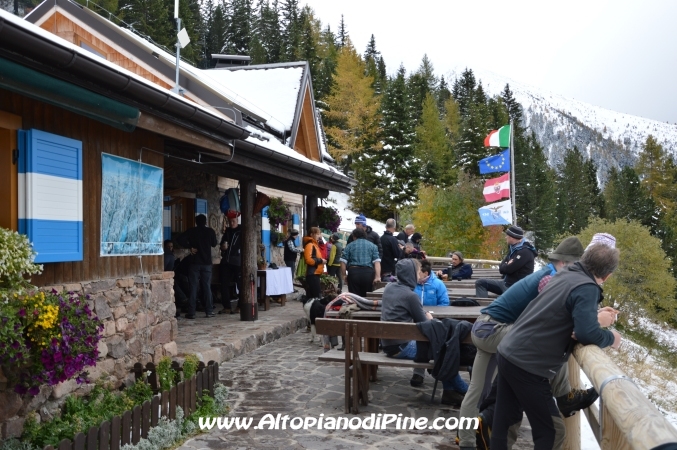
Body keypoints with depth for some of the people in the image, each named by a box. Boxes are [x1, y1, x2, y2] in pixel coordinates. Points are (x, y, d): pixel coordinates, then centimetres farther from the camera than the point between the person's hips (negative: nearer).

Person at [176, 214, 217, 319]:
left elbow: (180, 239, -12)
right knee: (207, 287, 6)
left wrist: (190, 247, -5)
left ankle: (191, 312, 0)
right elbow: (214, 244, 14)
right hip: (207, 263, 1)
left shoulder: (192, 231, 0)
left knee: (193, 287, 1)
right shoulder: (210, 231, 2)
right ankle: (209, 311, 7)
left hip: (195, 262, -1)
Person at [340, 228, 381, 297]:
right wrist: (378, 276, -8)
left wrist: (344, 275, 9)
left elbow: (343, 261, 2)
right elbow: (377, 261, -1)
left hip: (353, 272, -1)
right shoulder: (372, 246, 13)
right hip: (368, 273, 1)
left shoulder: (349, 245, 12)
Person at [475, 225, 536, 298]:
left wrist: (503, 267, -1)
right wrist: (506, 265, -13)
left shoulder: (525, 251, -19)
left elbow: (508, 269, -23)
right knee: (480, 283, 5)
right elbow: (501, 267, 8)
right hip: (506, 282, 10)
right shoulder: (513, 248, 12)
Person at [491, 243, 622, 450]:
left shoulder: (565, 275, 8)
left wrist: (595, 316, 3)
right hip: (527, 366, -9)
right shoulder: (587, 289, -16)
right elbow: (587, 334, -24)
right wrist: (611, 337, -5)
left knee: (504, 420, 19)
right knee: (548, 431, 5)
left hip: (507, 353, 9)